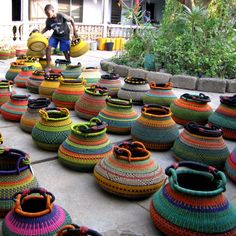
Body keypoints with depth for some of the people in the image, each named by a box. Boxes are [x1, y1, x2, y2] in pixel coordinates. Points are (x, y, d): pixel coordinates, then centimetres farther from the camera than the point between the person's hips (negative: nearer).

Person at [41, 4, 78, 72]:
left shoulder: (61, 16, -28)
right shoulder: (48, 21, -16)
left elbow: (71, 20, -15)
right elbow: (47, 28, 5)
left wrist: (75, 32, -12)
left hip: (64, 36, -3)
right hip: (55, 35, 3)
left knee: (65, 51, -1)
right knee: (48, 47, -14)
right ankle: (48, 66, -4)